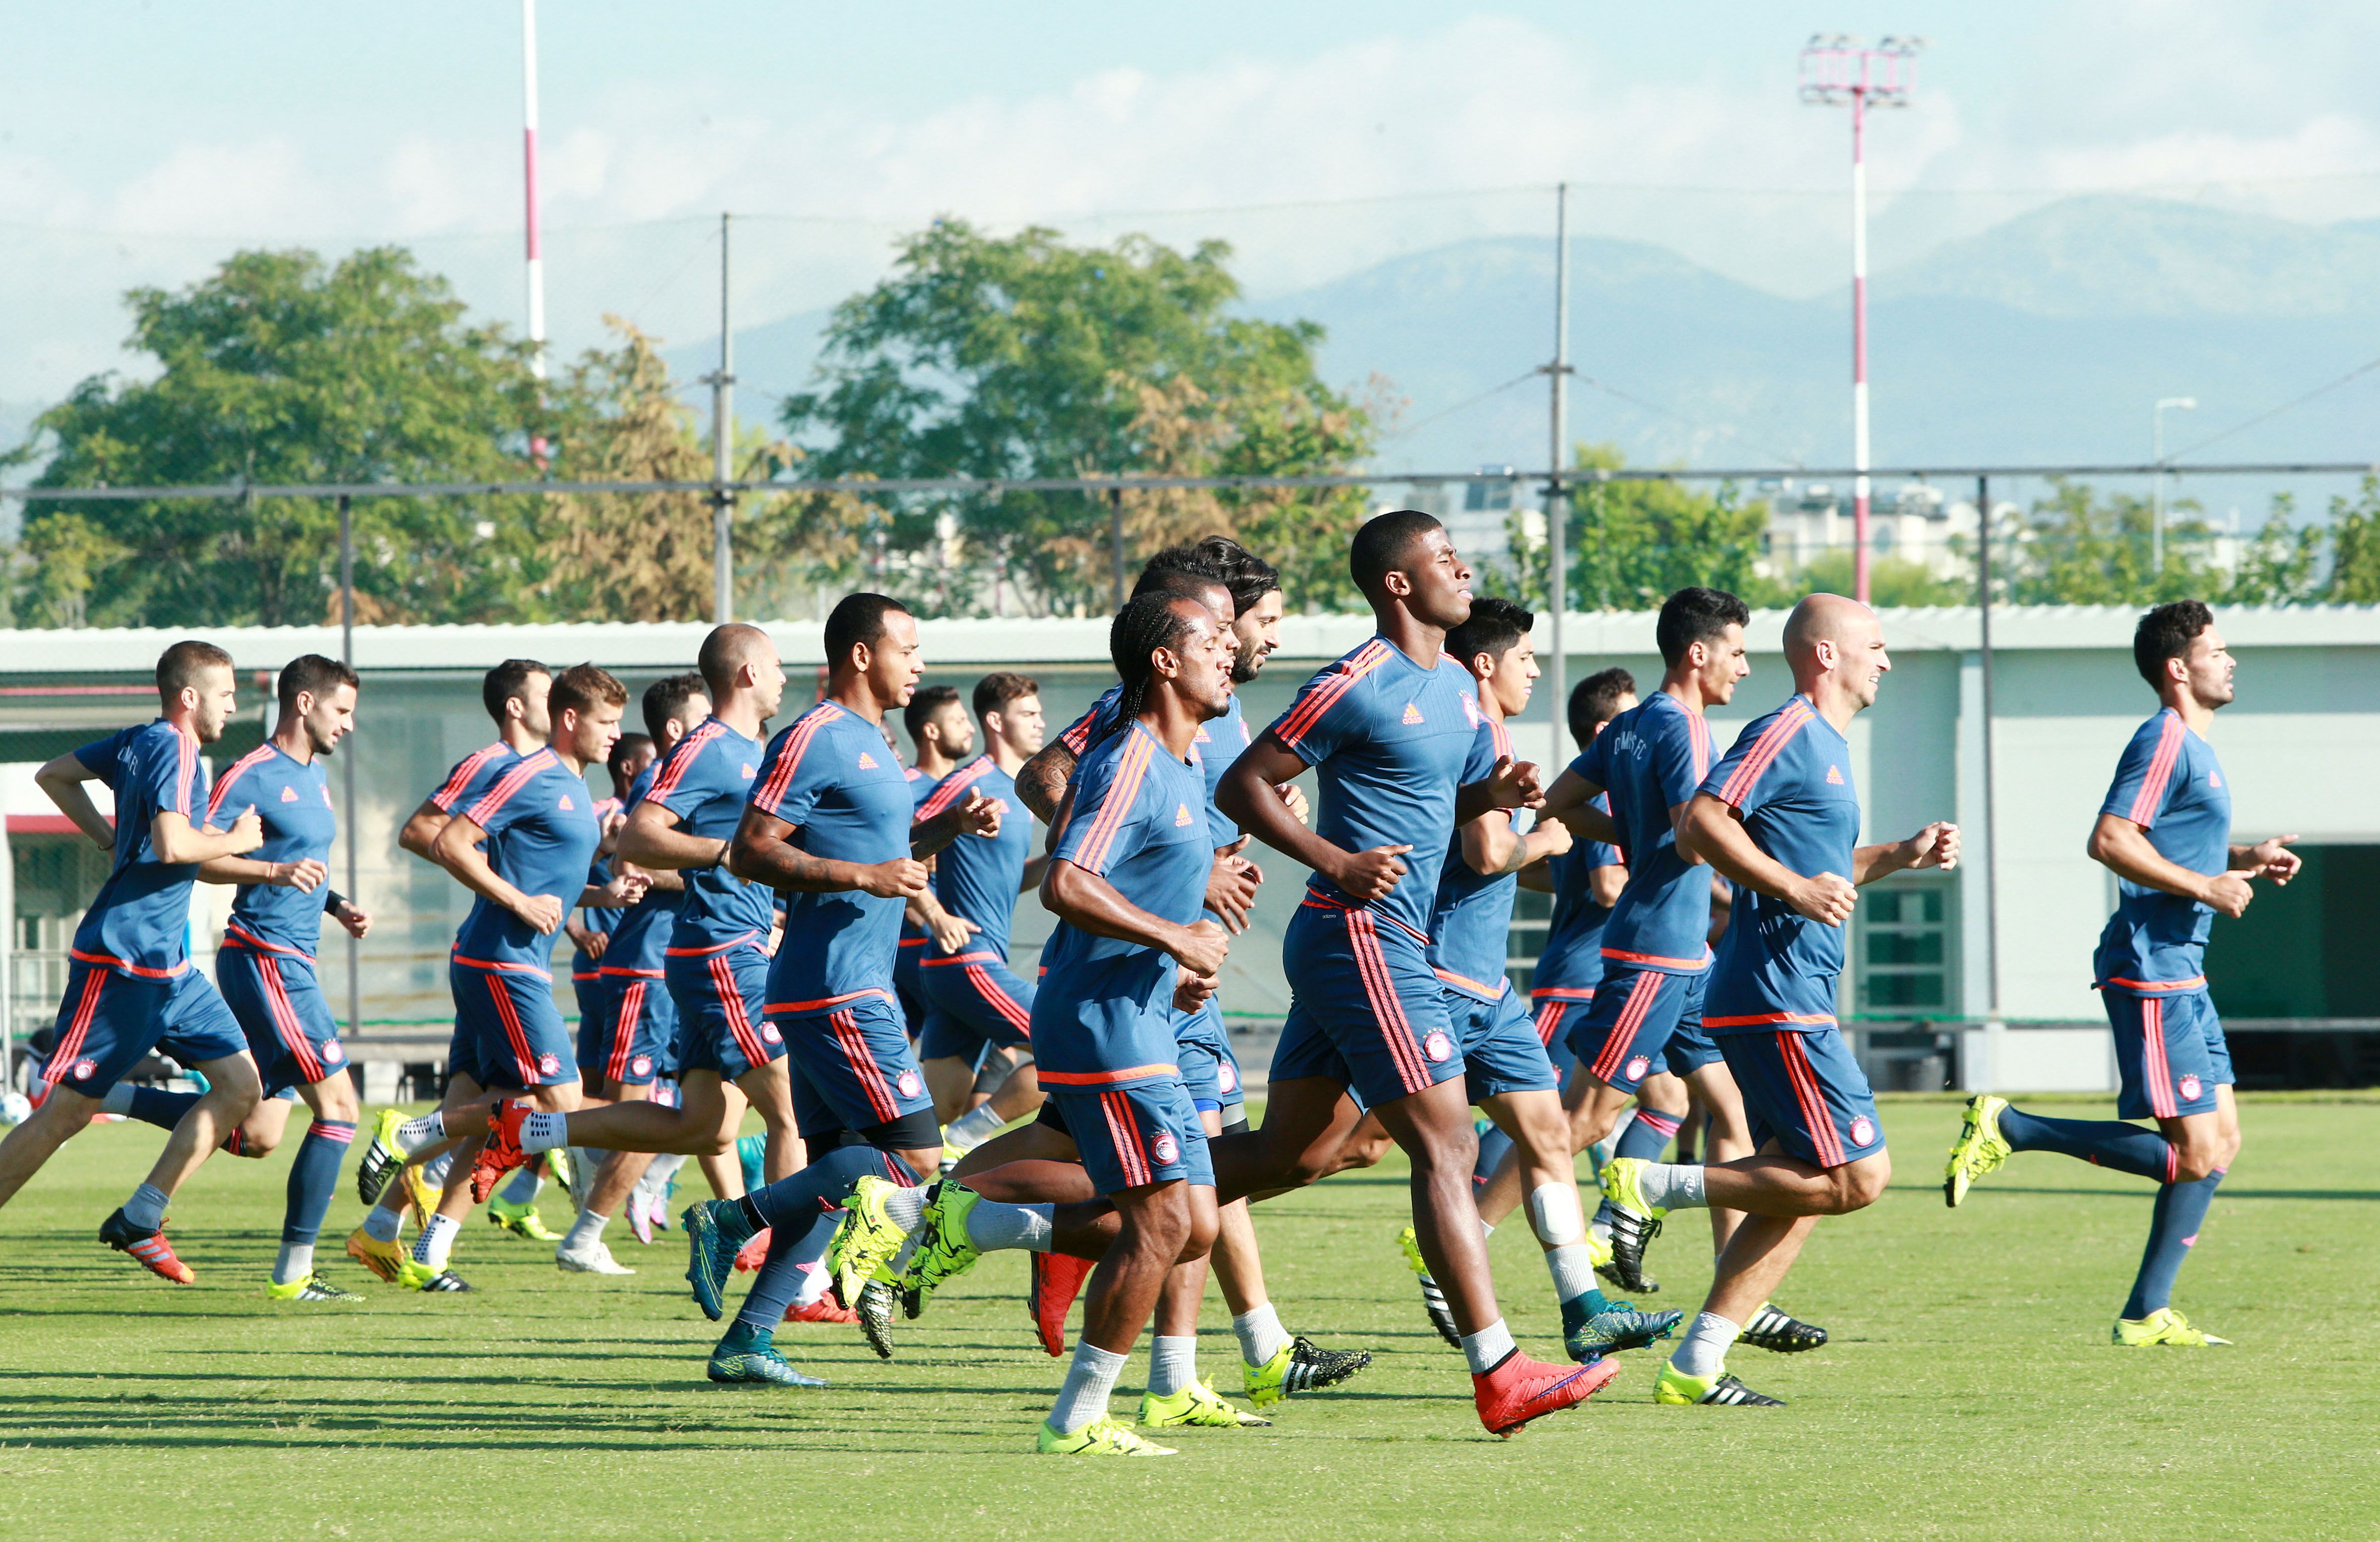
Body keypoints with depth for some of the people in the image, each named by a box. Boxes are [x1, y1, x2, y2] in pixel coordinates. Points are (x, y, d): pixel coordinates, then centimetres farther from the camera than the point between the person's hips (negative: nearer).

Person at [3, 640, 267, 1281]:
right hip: (121, 963, -10)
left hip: (168, 964, 10)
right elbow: (173, 845, -28)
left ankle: (140, 1220, 5)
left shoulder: (137, 743, 13)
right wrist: (236, 840, -11)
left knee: (240, 1084, 3)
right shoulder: (175, 751, -14)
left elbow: (53, 776, 24)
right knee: (66, 1111, -6)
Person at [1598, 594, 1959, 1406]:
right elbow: (1702, 823, -20)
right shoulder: (1787, 733, -9)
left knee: (1799, 1194, 8)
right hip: (1777, 999, -10)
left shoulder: (1826, 745, 22)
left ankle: (1695, 1366, 6)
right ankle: (1656, 1186, -9)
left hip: (1793, 1001, 10)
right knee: (1858, 1176, -12)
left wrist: (1901, 855, 21)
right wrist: (1795, 888, -26)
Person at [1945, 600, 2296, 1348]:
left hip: (2182, 976, 11)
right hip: (2152, 971, -11)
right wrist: (2206, 886, -20)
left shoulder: (2193, 747, 19)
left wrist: (2244, 858, 17)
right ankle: (2006, 1127, -9)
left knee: (2221, 1141, 9)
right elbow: (2110, 840, -23)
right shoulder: (2165, 741, -12)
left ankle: (2146, 1314, 10)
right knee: (2196, 1155, -12)